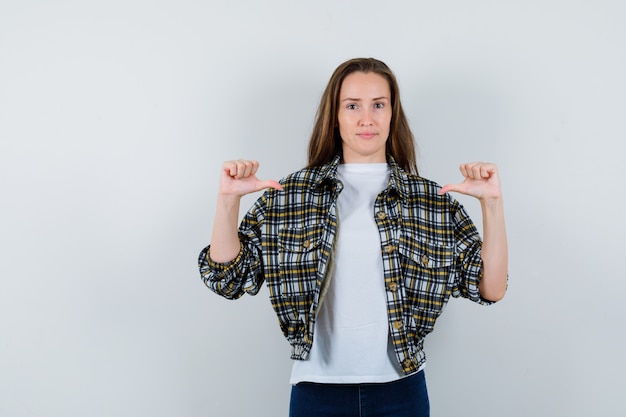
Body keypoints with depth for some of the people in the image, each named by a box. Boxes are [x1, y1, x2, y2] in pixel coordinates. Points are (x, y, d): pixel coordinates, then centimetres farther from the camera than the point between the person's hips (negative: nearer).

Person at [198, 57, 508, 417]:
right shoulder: (289, 196, -3)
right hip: (318, 387, 0)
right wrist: (228, 199, -18)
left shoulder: (433, 199, -2)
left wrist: (493, 202, -15)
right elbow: (228, 278, -5)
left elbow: (490, 289, -4)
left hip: (401, 387, 1)